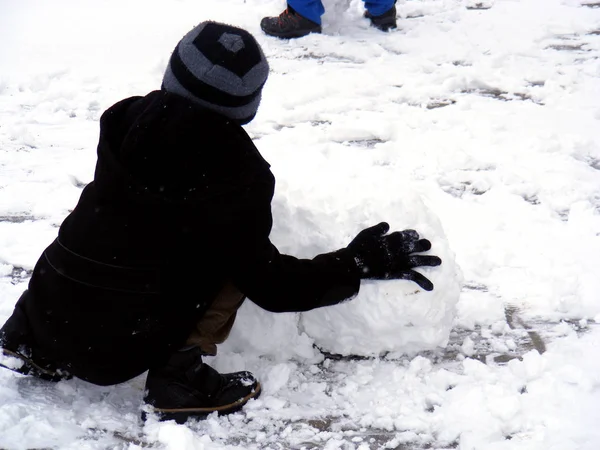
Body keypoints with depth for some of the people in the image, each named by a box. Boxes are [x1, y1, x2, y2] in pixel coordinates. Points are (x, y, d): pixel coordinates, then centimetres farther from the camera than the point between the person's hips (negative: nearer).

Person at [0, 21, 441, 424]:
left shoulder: (126, 121, -1)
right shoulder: (235, 171, -16)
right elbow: (268, 284, -10)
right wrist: (359, 263, -2)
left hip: (48, 319, 5)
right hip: (120, 348, -5)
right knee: (235, 254, 6)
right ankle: (179, 373, -4)